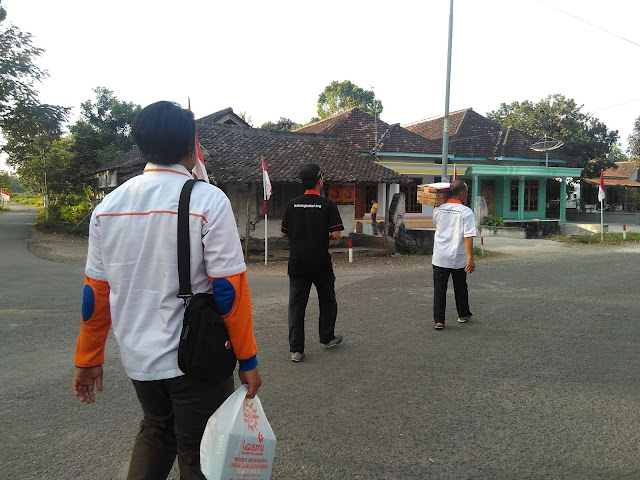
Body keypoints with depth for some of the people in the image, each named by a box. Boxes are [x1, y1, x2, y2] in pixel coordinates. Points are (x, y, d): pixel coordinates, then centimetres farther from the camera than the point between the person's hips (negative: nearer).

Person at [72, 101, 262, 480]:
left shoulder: (108, 206, 1)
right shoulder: (208, 201, -14)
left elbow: (96, 291, 4)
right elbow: (229, 288, -16)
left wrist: (88, 359, 14)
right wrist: (248, 360, -7)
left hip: (138, 359, 5)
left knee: (156, 430, 29)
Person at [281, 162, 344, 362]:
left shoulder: (292, 204, 0)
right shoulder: (328, 205, -9)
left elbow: (284, 233, 5)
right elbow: (336, 234, -14)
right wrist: (325, 234, 7)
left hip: (297, 262, 2)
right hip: (320, 262, -2)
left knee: (296, 304, 5)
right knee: (327, 301, 19)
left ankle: (296, 349, 2)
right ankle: (327, 337, 31)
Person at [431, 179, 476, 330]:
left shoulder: (439, 209, -1)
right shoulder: (466, 212, -14)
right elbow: (468, 237, -19)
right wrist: (470, 258, -19)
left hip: (440, 257, 2)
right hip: (458, 257, -2)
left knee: (439, 289, 5)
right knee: (460, 288, 17)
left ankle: (439, 320, 2)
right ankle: (463, 314, 35)